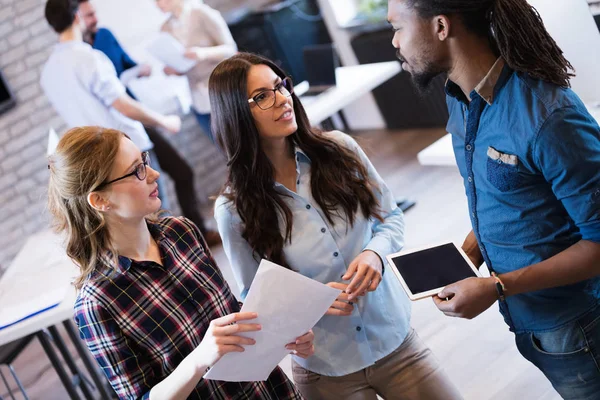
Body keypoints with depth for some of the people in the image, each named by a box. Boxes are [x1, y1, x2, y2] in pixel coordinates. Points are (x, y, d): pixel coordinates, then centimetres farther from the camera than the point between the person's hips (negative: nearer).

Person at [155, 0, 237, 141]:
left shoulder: (202, 13, -8)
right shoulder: (166, 28, 6)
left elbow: (231, 49, -9)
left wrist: (204, 53, -28)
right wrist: (171, 70, -9)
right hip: (201, 102, 4)